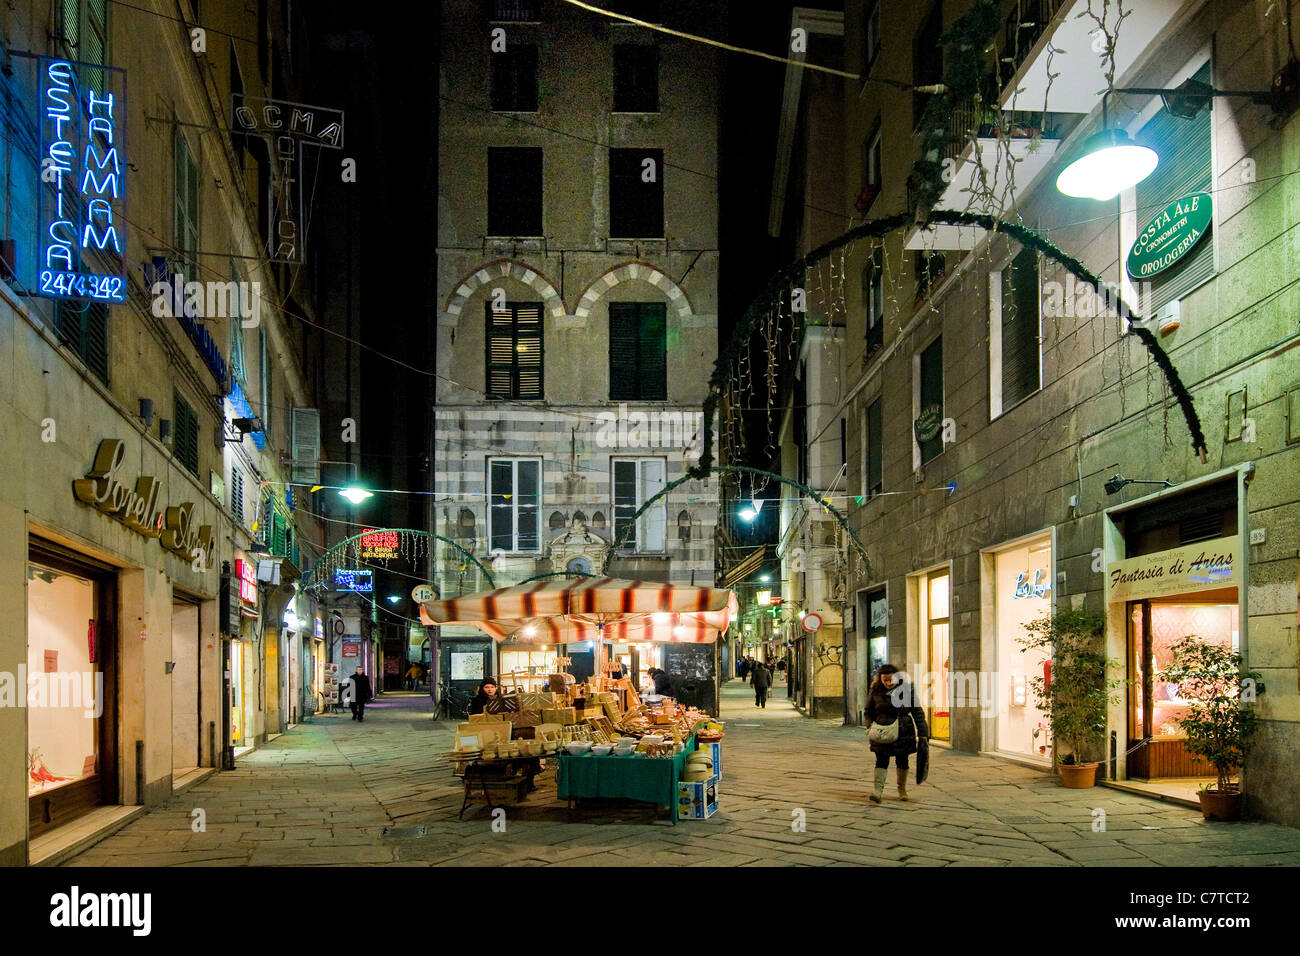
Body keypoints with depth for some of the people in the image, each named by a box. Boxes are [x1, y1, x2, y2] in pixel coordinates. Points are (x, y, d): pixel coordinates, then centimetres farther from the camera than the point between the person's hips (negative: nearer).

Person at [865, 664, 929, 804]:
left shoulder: (906, 690, -5)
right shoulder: (876, 692, -2)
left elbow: (917, 712, 0)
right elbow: (869, 712, 10)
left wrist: (922, 733, -3)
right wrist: (871, 726, -8)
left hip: (903, 732, 0)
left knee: (902, 760, 10)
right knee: (882, 760, -10)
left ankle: (902, 789, 28)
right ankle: (878, 790, -17)